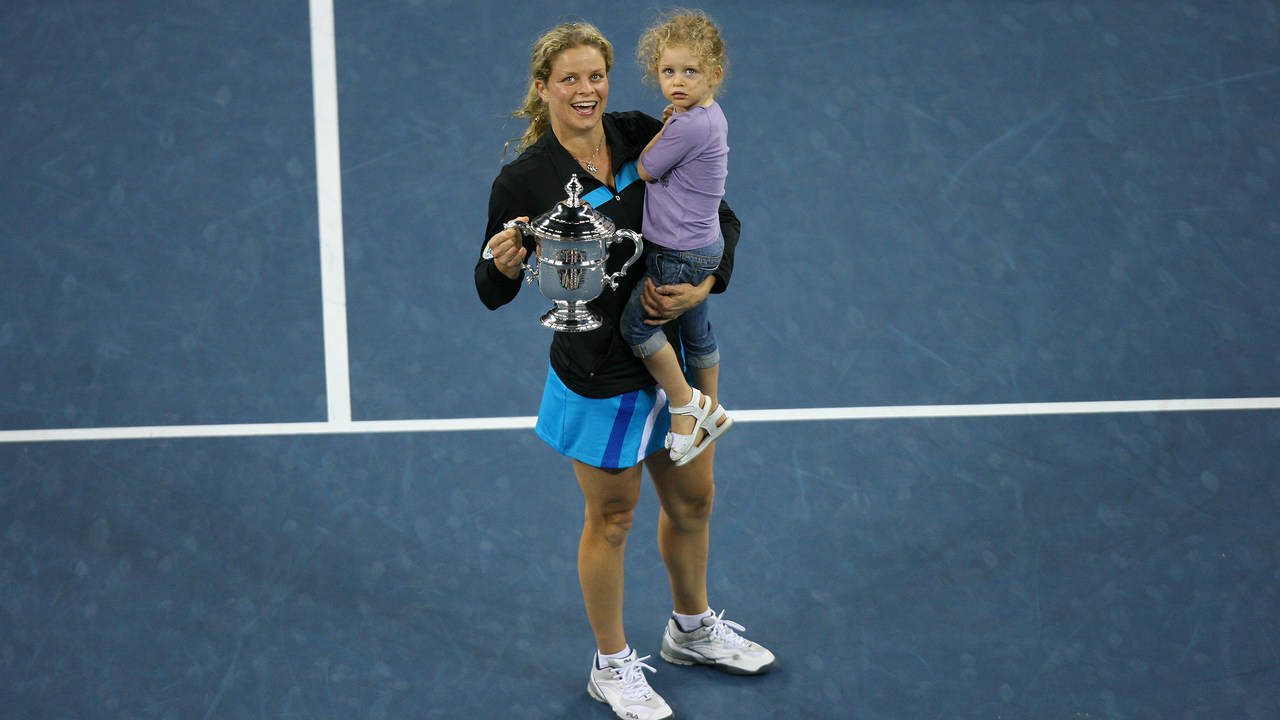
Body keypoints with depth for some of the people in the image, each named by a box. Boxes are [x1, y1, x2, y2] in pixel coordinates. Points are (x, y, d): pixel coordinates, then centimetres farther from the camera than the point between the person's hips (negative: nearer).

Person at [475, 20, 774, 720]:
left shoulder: (643, 137, -6)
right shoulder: (523, 180, -18)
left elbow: (721, 220, 1)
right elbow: (492, 293, -11)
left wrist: (704, 285, -15)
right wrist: (502, 263, -33)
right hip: (601, 377, -5)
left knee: (693, 500, 22)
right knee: (612, 517, 11)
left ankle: (692, 629, 48)